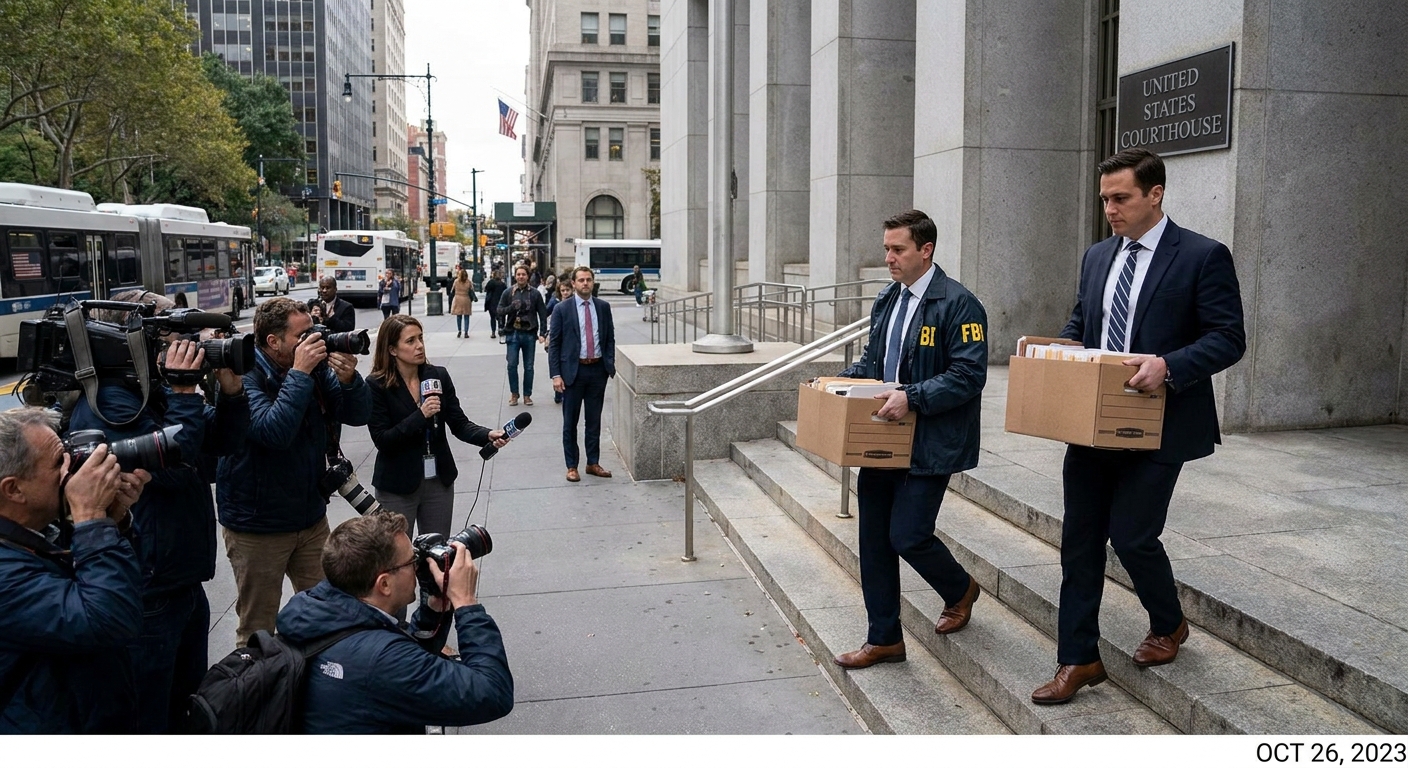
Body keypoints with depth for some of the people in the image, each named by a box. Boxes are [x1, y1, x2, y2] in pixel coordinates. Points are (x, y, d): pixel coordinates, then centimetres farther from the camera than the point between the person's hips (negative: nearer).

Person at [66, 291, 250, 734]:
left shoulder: (156, 393, 11)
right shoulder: (106, 407, -18)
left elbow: (224, 443, 9)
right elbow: (172, 465, -26)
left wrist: (231, 390, -6)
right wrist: (184, 393, -22)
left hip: (186, 583, 10)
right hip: (146, 597, -9)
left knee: (192, 713, 24)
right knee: (150, 721, 5)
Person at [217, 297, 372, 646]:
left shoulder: (316, 368, 0)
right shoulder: (244, 377, -17)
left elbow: (358, 415, -2)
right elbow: (274, 431, -32)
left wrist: (348, 379, -20)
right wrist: (300, 373, -29)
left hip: (312, 517, 6)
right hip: (258, 526, -6)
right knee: (257, 628, 9)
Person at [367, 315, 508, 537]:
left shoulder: (438, 375, -1)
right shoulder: (376, 385, -11)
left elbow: (459, 424, -3)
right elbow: (382, 440, -16)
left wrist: (488, 435, -21)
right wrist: (420, 415, -26)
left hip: (439, 481, 4)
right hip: (397, 486, -3)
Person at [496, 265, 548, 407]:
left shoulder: (535, 293, 1)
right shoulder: (508, 293, 4)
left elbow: (543, 314, 1)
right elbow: (500, 311, 1)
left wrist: (542, 333, -6)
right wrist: (512, 307, -18)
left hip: (529, 334, 0)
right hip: (513, 333, 0)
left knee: (529, 367, 6)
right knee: (512, 365, 0)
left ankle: (527, 395, 16)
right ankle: (514, 394, 13)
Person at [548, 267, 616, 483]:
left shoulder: (603, 307, 5)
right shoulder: (562, 309, -4)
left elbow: (610, 338, 10)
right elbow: (554, 343, -4)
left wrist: (610, 364, -1)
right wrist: (556, 374, -10)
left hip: (598, 369, 3)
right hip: (573, 370, -3)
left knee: (594, 419, 11)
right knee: (570, 421, 5)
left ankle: (593, 463, 22)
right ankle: (571, 466, 15)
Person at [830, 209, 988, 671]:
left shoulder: (958, 304, -12)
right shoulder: (888, 300, 13)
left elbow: (968, 375, -18)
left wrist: (912, 398, -26)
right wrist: (848, 380, 4)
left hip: (929, 444, -8)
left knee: (907, 536, -6)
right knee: (873, 537, 8)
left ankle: (960, 590, 28)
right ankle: (884, 639, 22)